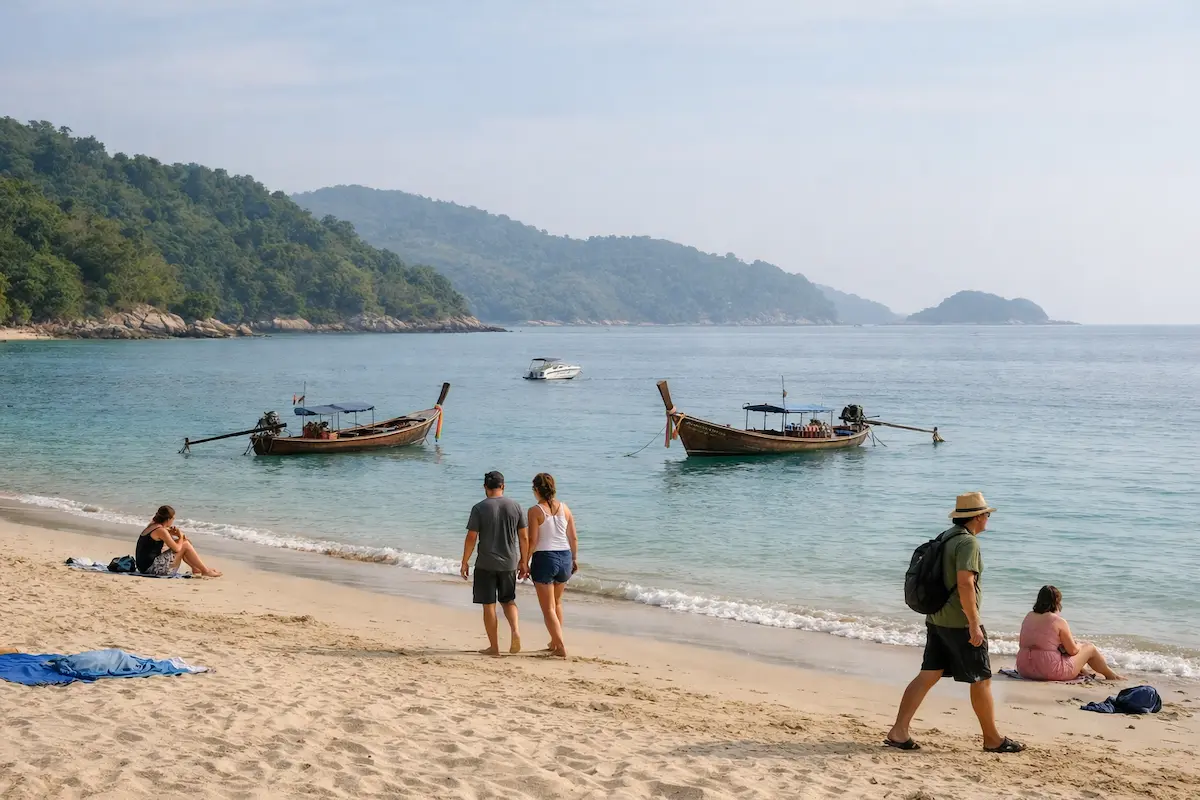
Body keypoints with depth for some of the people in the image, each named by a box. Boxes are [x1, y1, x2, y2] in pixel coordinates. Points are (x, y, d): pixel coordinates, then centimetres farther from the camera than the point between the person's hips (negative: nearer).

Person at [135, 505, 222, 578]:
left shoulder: (152, 526, 11)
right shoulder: (161, 530, -17)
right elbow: (177, 549, -15)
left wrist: (170, 533, 7)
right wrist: (181, 536, 3)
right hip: (152, 569, -10)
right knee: (185, 545, -5)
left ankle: (195, 569, 30)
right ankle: (206, 571, 3)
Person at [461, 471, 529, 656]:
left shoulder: (479, 508, -8)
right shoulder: (515, 506, 1)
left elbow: (471, 538, -9)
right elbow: (524, 537, 4)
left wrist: (464, 562, 1)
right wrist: (524, 561, 14)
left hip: (486, 564, -3)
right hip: (509, 563, 3)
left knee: (488, 605, 6)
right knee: (508, 600, 19)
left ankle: (494, 646, 9)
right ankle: (515, 631, -5)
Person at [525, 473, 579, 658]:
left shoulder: (535, 511, -10)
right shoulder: (564, 508, 5)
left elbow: (532, 540, -13)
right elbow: (573, 538, 8)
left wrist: (525, 562, -4)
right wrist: (574, 559, 19)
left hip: (544, 558, -5)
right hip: (565, 557, 5)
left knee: (548, 608, 2)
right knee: (557, 602, 24)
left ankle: (561, 647, -8)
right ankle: (554, 642, 31)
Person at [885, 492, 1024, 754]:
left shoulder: (944, 537, 13)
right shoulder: (967, 542, -16)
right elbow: (965, 584, -25)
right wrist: (975, 624, -22)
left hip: (936, 619, 9)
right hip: (960, 623, -9)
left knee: (928, 676, 7)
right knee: (981, 680, 4)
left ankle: (898, 732, 1)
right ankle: (992, 739, 15)